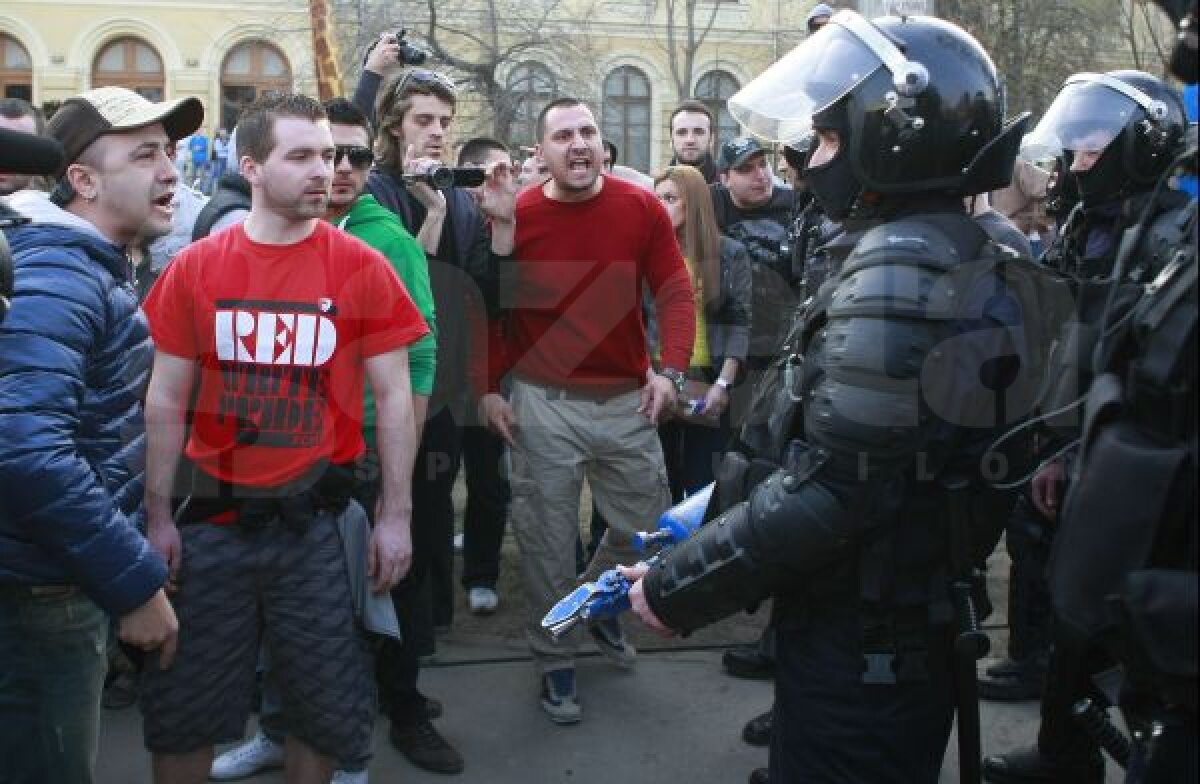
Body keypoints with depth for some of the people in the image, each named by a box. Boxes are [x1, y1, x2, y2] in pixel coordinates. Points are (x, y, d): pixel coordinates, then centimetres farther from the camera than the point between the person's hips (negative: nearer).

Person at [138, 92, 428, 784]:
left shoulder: (363, 269, -5)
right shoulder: (195, 267, -1)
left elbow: (393, 397, -2)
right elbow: (166, 401, 4)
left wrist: (396, 517, -4)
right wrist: (157, 516, 1)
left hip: (317, 518, -1)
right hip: (214, 517, 1)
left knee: (326, 702, 12)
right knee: (182, 702, 13)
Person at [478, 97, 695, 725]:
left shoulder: (642, 208, -3)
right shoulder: (514, 217, -4)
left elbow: (675, 293, -3)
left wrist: (670, 369, -16)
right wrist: (488, 388, -3)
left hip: (628, 400, 2)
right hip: (543, 404, -1)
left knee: (647, 525, 12)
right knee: (547, 542, 7)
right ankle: (556, 660, 27)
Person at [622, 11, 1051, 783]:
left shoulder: (899, 271, -23)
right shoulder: (973, 257, 8)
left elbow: (827, 492, -27)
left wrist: (672, 589, -17)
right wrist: (726, 497, 13)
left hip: (860, 642, -9)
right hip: (920, 619, 9)